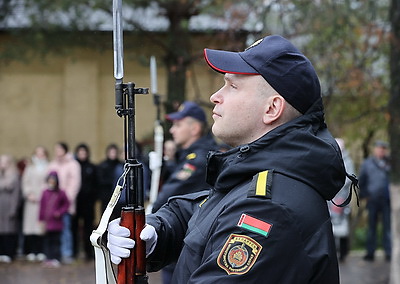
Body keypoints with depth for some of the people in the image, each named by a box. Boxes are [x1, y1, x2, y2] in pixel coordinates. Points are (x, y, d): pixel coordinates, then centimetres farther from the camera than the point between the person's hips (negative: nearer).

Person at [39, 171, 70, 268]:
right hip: (47, 222, 3)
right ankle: (49, 258, 13)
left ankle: (56, 259, 6)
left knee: (56, 241, 2)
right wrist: (41, 219, 6)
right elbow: (42, 207, 8)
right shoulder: (45, 193, 4)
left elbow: (66, 204, 5)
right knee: (48, 241, 6)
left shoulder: (61, 193, -3)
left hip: (56, 222, -3)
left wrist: (60, 212, -9)